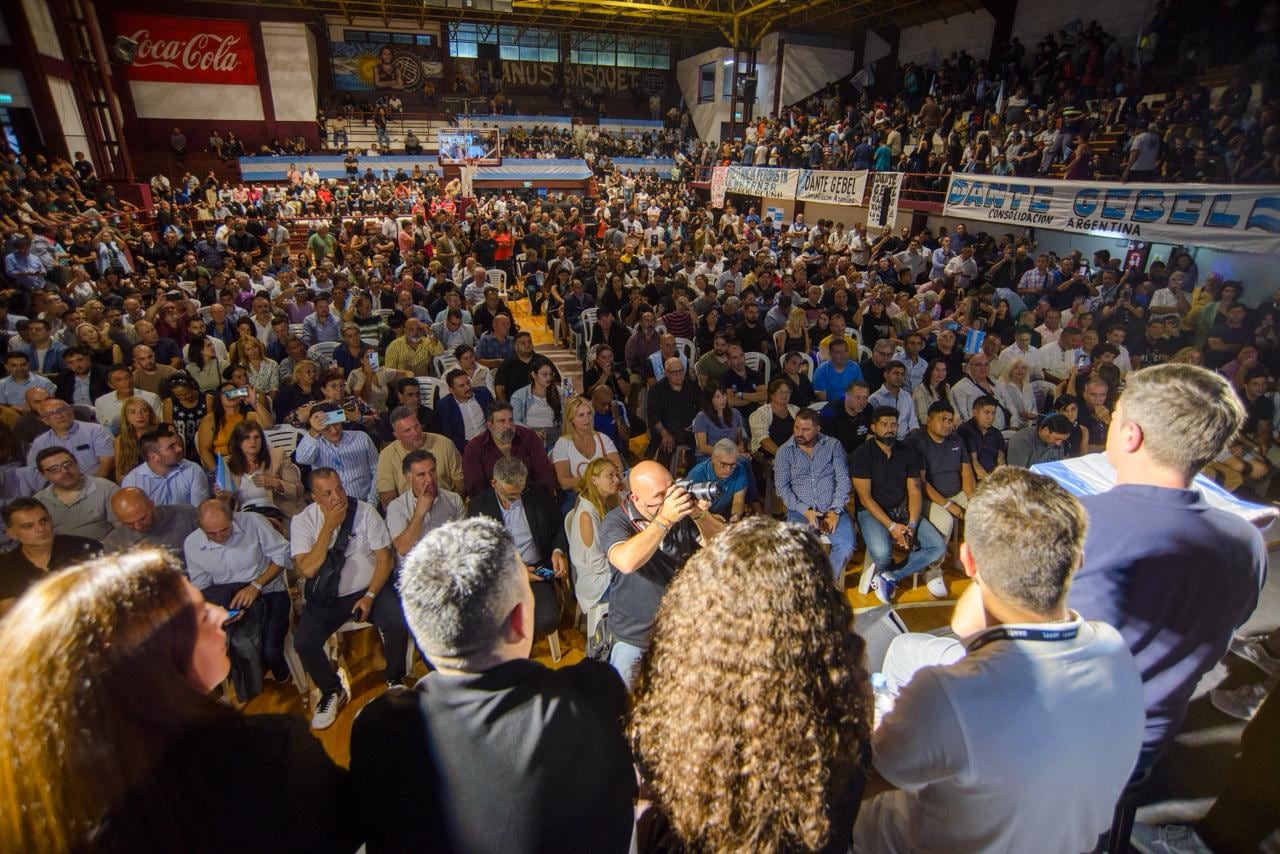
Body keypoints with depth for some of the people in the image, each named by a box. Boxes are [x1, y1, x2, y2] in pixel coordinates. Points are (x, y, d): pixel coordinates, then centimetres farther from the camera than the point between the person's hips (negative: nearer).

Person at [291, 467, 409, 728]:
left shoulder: (365, 511, -7)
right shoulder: (303, 520, -6)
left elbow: (386, 559, -3)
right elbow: (307, 570, -18)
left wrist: (370, 596, -13)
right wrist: (329, 526, -21)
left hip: (369, 589, -1)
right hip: (326, 597, 1)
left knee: (398, 624, -26)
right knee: (303, 641, -22)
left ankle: (395, 680, 5)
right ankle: (332, 692, 8)